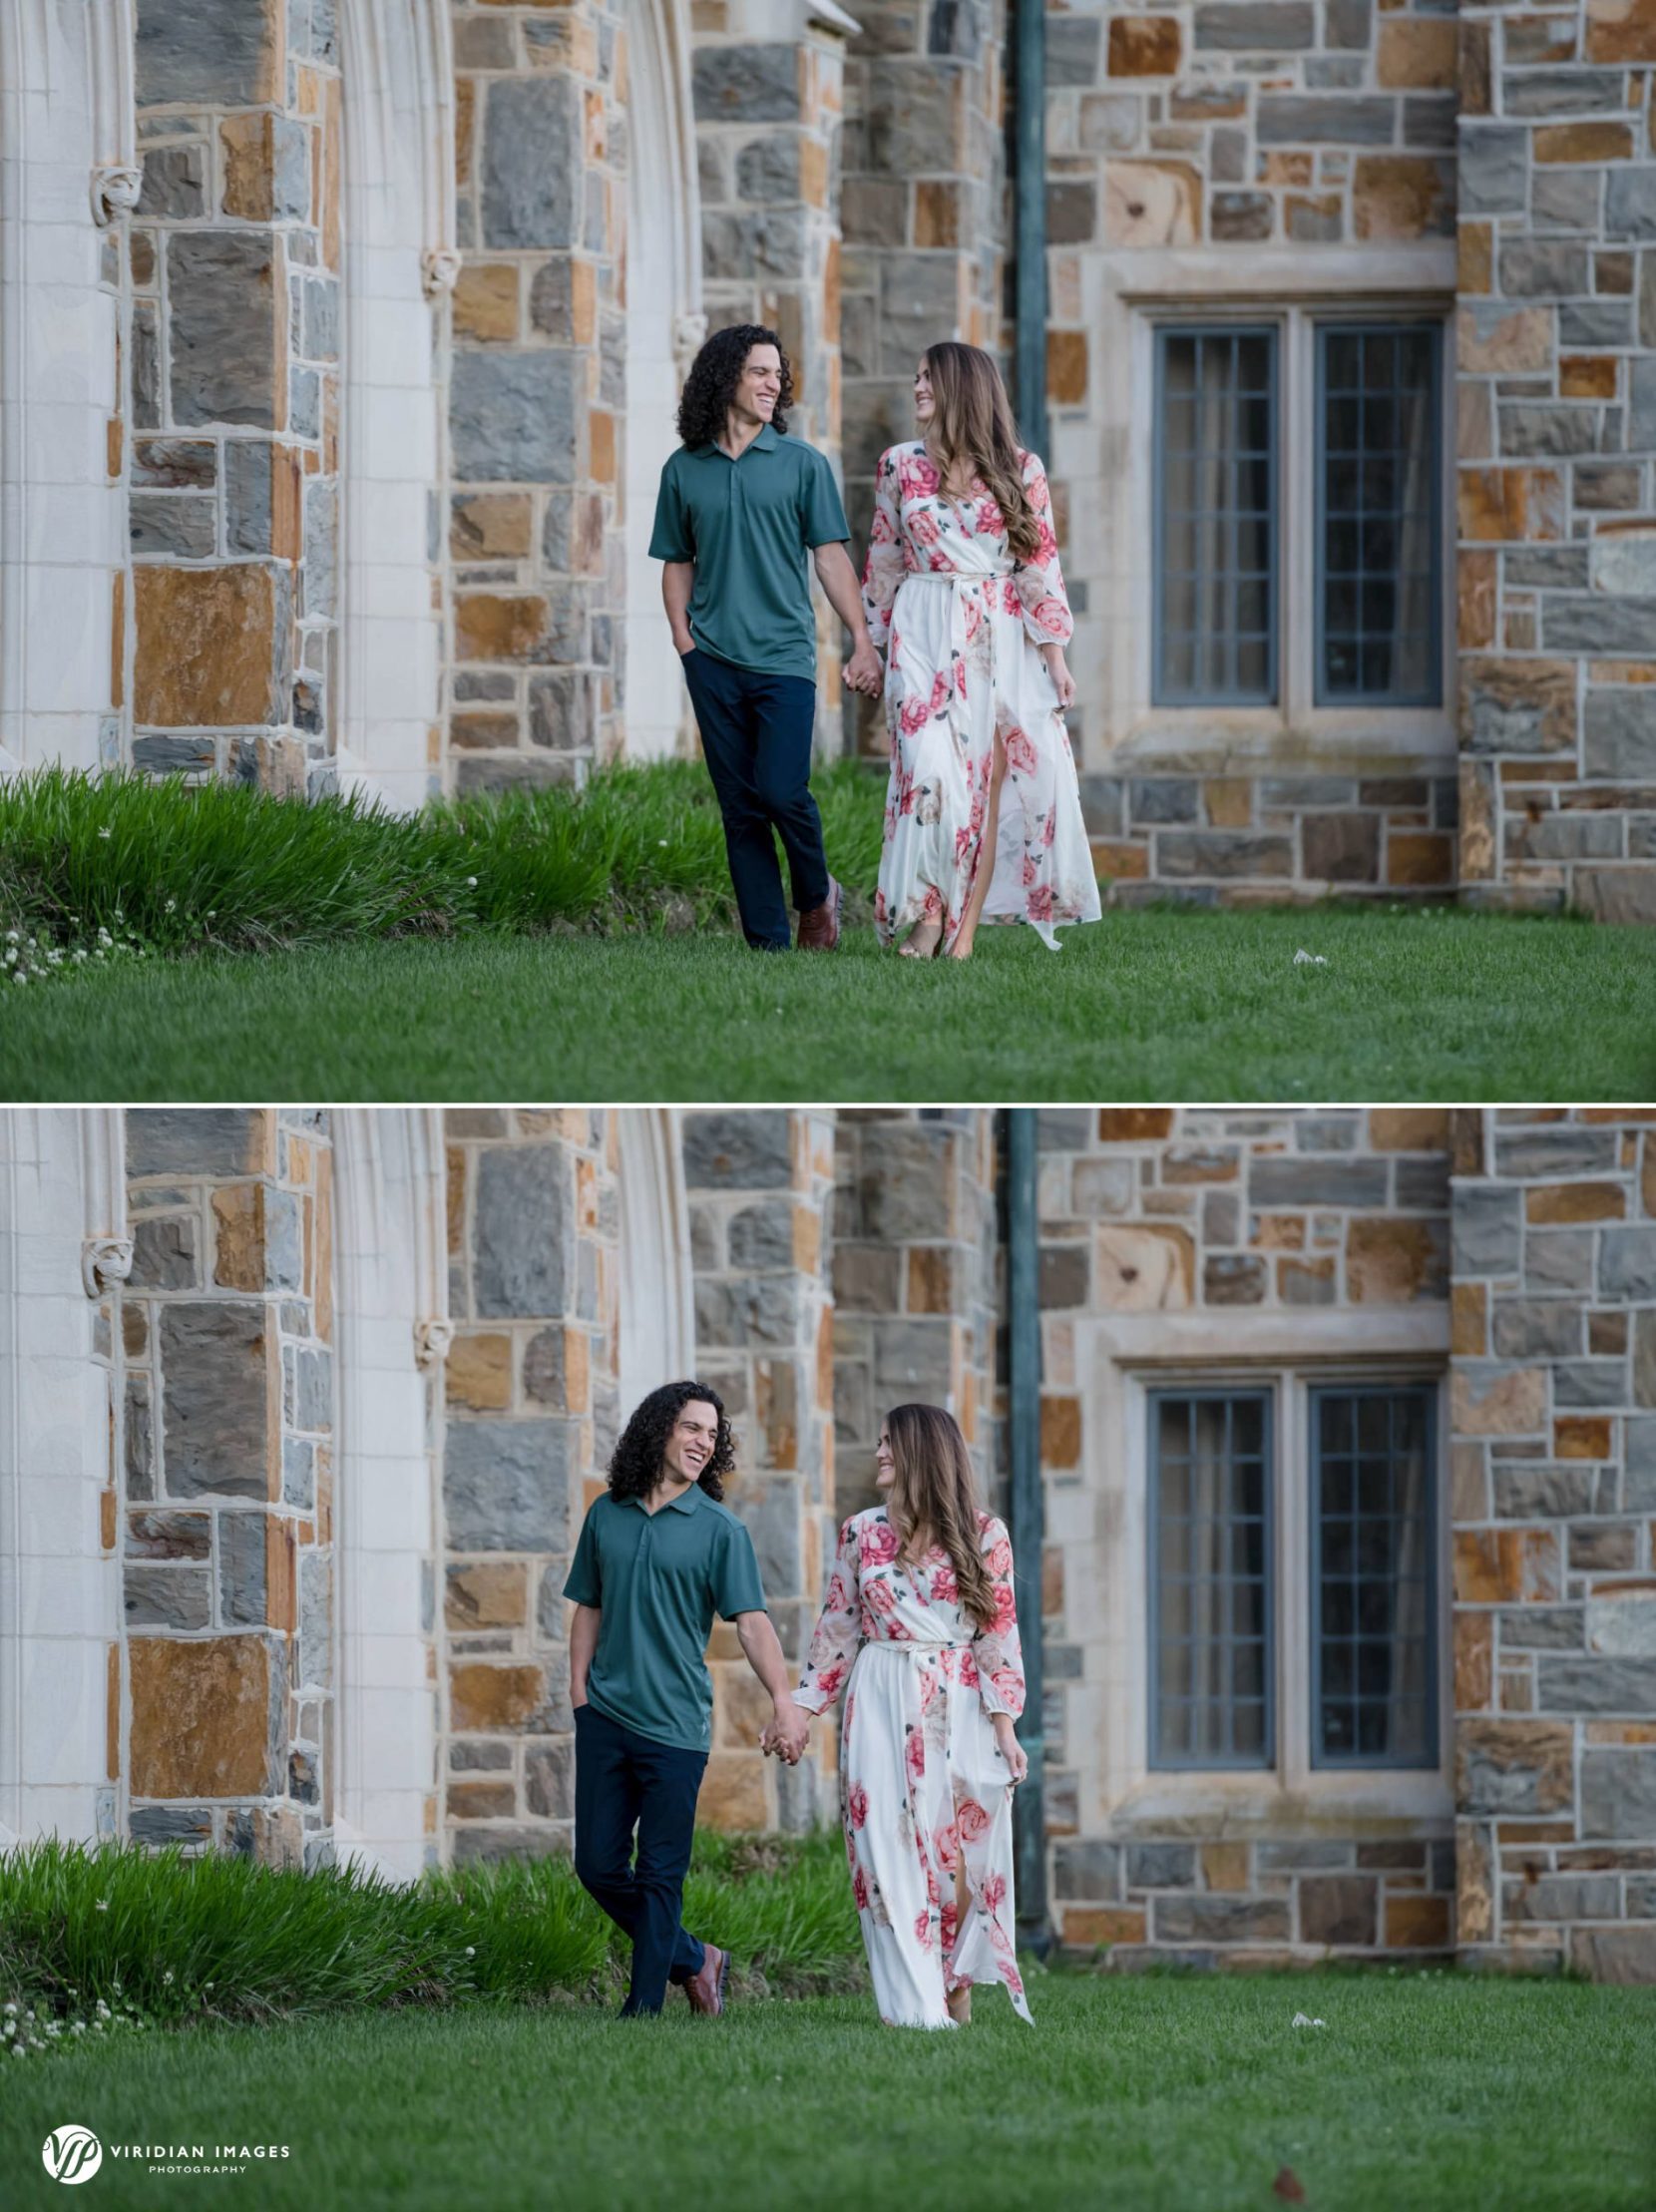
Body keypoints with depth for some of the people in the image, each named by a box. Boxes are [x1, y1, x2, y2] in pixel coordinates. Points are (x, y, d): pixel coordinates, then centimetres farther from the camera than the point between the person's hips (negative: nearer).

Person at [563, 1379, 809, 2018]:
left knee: (659, 1875, -1)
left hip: (674, 1724, -4)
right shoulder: (607, 1515, 9)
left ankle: (645, 2008, 6)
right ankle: (693, 1960, 24)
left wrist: (784, 1700, -23)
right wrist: (579, 1693, 6)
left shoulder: (719, 1529, -2)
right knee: (598, 1864, 5)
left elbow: (752, 1622, -10)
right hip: (605, 1718, 4)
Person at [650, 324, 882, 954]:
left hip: (784, 657, -2)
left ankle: (817, 895, 13)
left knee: (782, 791, -14)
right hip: (714, 663, 2)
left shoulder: (801, 463, 5)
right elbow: (678, 564, 15)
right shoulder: (684, 470, 9)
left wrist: (862, 642, -3)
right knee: (740, 807, 2)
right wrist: (684, 641, 2)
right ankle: (768, 938, 6)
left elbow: (831, 556, 3)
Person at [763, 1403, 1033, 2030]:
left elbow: (999, 1636, 0)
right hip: (882, 1711, 2)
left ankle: (959, 1996, 4)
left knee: (961, 1853, -5)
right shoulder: (861, 1533, 9)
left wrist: (1004, 1729, -5)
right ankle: (915, 2007, -6)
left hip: (960, 1712, -2)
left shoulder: (983, 1535, 2)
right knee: (890, 1854, -6)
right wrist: (800, 1712, 9)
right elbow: (837, 1630, 13)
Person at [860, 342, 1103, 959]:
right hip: (925, 637, 0)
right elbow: (884, 561, 15)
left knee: (990, 775, -6)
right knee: (931, 769, -16)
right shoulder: (901, 465, 9)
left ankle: (966, 926, -4)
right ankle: (928, 914, -12)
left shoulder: (1020, 470, 4)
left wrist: (1054, 654, -2)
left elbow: (1040, 563, 3)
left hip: (1000, 639, 0)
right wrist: (868, 645, 16)